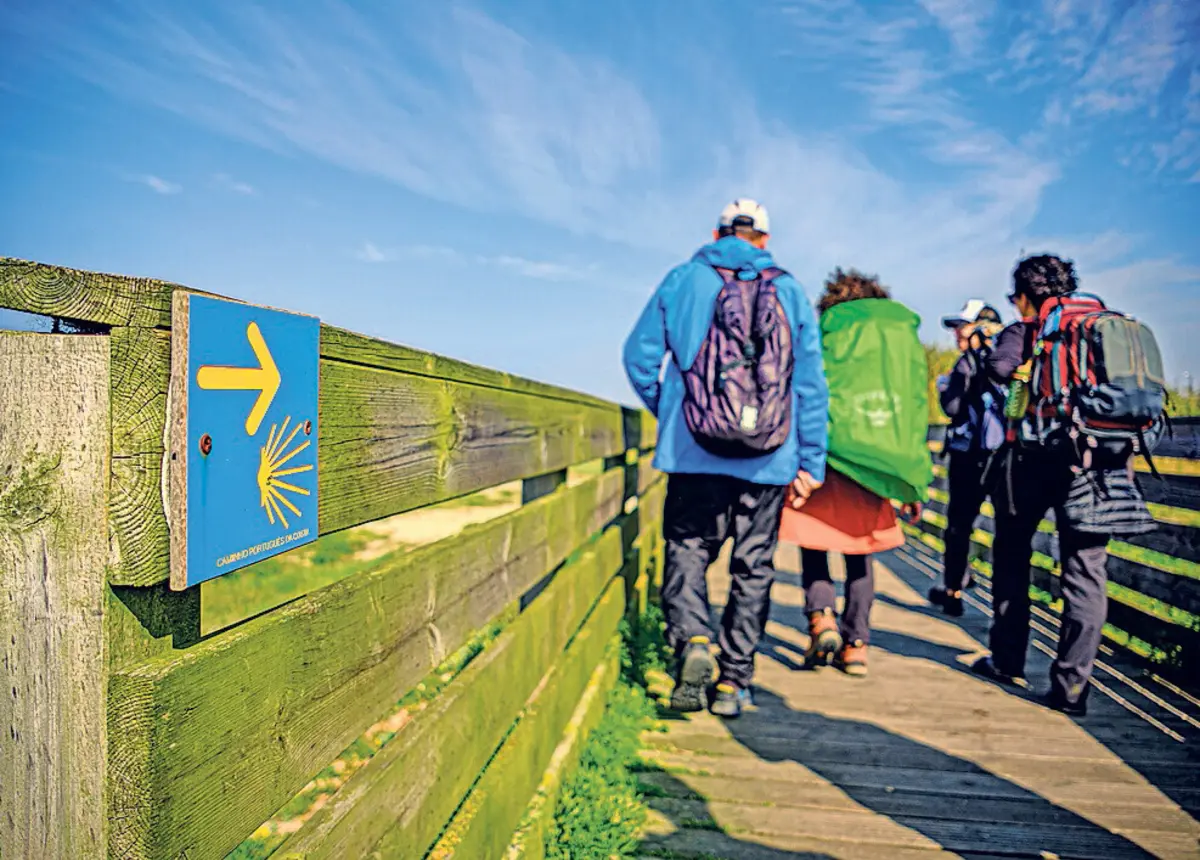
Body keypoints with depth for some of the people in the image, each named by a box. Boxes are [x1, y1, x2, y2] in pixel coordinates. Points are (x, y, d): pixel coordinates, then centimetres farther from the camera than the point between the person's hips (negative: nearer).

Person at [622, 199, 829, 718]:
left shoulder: (682, 280, 5)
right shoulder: (790, 291, 8)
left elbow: (640, 356, 3)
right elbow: (811, 382, 5)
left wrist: (669, 412, 18)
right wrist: (811, 461, 8)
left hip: (695, 450, -1)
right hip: (770, 459, 2)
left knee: (687, 549, 9)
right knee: (753, 566, 10)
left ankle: (691, 640, -15)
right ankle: (734, 680, 14)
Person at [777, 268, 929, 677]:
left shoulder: (828, 337, 0)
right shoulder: (906, 336, 13)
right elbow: (918, 409, 11)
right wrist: (915, 481, 14)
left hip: (833, 460, -4)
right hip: (877, 467, 4)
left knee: (814, 544, 10)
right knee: (860, 554, 14)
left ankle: (822, 615, -10)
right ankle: (857, 644, 15)